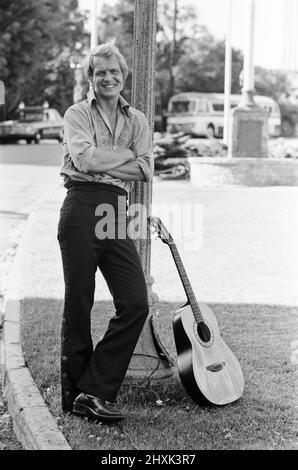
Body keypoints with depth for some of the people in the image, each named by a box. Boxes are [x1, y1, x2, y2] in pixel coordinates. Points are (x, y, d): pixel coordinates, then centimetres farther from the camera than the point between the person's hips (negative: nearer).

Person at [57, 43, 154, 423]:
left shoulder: (137, 120, 18)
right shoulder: (77, 114, 7)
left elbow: (146, 171, 4)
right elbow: (84, 158, -12)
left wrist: (103, 161, -5)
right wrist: (127, 155, -1)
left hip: (117, 213, 4)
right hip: (81, 209, -4)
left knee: (136, 303, -7)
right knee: (78, 306, 0)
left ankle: (93, 391, 2)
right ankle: (74, 395, 12)